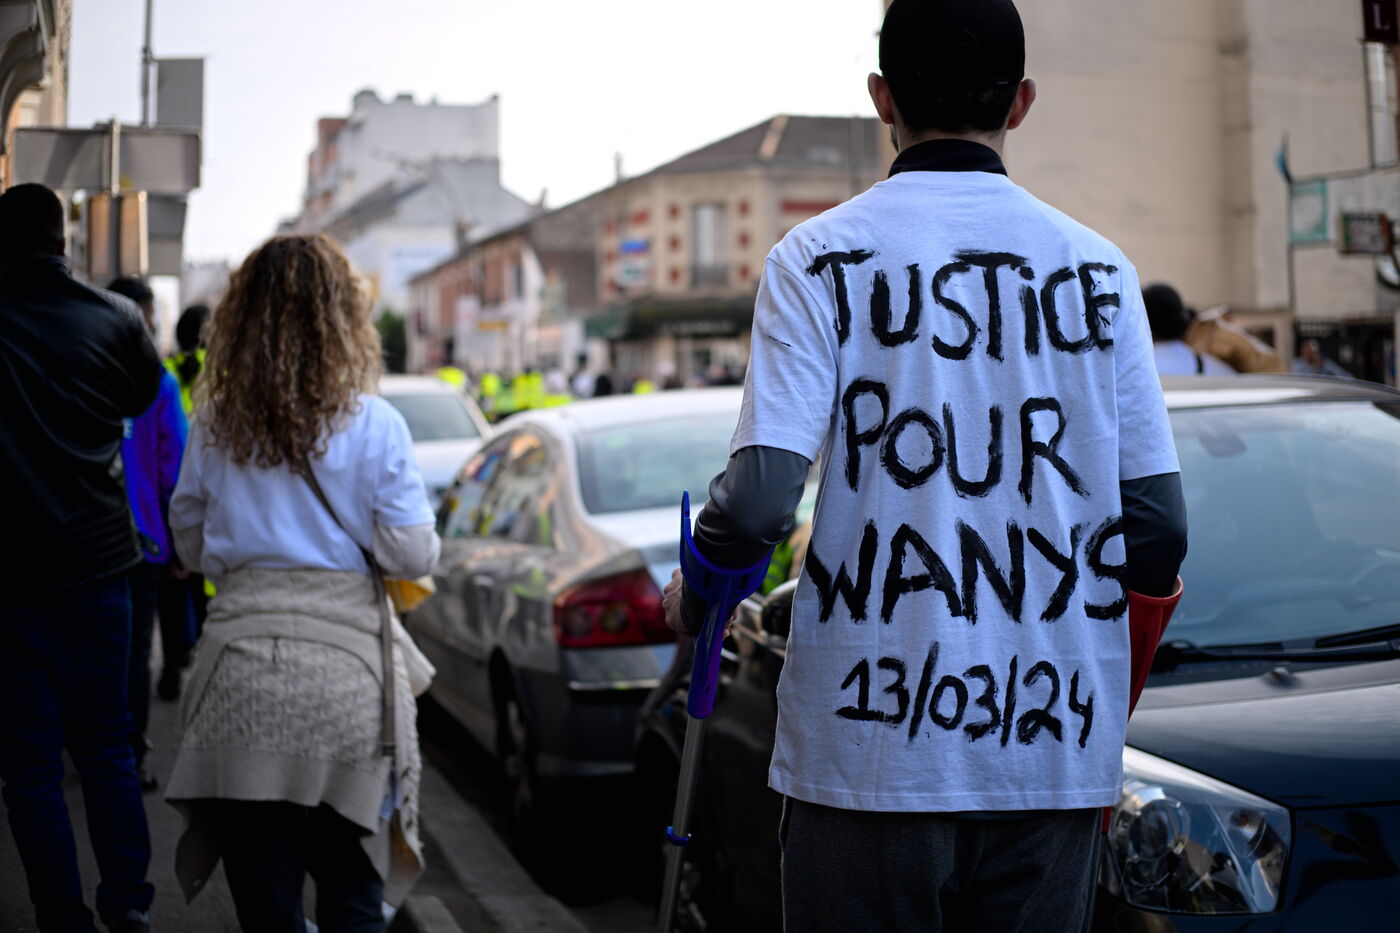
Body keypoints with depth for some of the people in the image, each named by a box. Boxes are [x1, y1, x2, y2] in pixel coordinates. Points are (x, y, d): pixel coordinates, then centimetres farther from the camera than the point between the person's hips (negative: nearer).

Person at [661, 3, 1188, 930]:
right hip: (1058, 750, 3)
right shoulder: (1099, 268, 4)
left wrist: (691, 596, 7)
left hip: (874, 743, -2)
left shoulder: (821, 257, -4)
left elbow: (759, 501, -14)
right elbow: (1158, 522, 2)